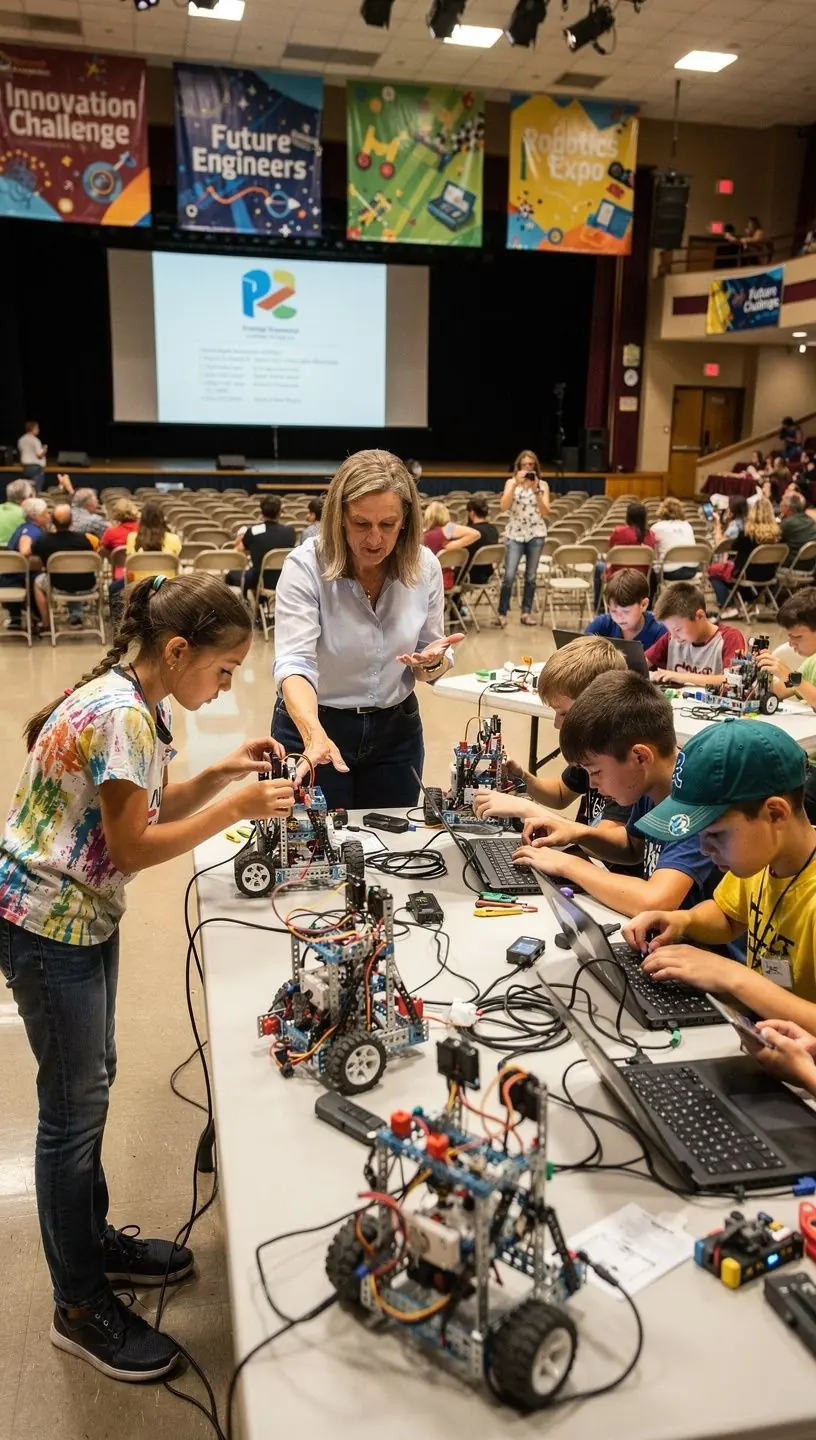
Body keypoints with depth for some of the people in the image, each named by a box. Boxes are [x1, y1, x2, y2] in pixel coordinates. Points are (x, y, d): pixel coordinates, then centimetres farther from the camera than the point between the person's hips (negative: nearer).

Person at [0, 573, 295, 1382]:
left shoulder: (132, 702, 5)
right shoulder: (121, 715, -25)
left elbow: (151, 808, 11)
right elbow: (134, 846, -24)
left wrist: (221, 773, -1)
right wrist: (235, 808, -20)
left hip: (83, 914, 10)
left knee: (92, 1084, 21)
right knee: (74, 1108, 3)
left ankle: (92, 1241, 40)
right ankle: (81, 1309, 21)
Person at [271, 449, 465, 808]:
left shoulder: (424, 566, -7)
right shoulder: (305, 567, -18)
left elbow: (434, 669, 4)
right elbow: (293, 664, -29)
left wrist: (432, 661, -20)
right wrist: (315, 735, -46)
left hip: (395, 732, 3)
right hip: (313, 727, -3)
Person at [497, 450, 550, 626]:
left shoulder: (543, 484, 4)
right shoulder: (511, 482, 2)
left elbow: (546, 512, -5)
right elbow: (503, 506, -13)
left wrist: (536, 491, -15)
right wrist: (516, 484, -18)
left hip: (536, 534, 1)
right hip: (515, 534, -1)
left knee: (530, 576, 6)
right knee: (509, 575, -8)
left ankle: (526, 612, 14)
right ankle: (502, 613, 1)